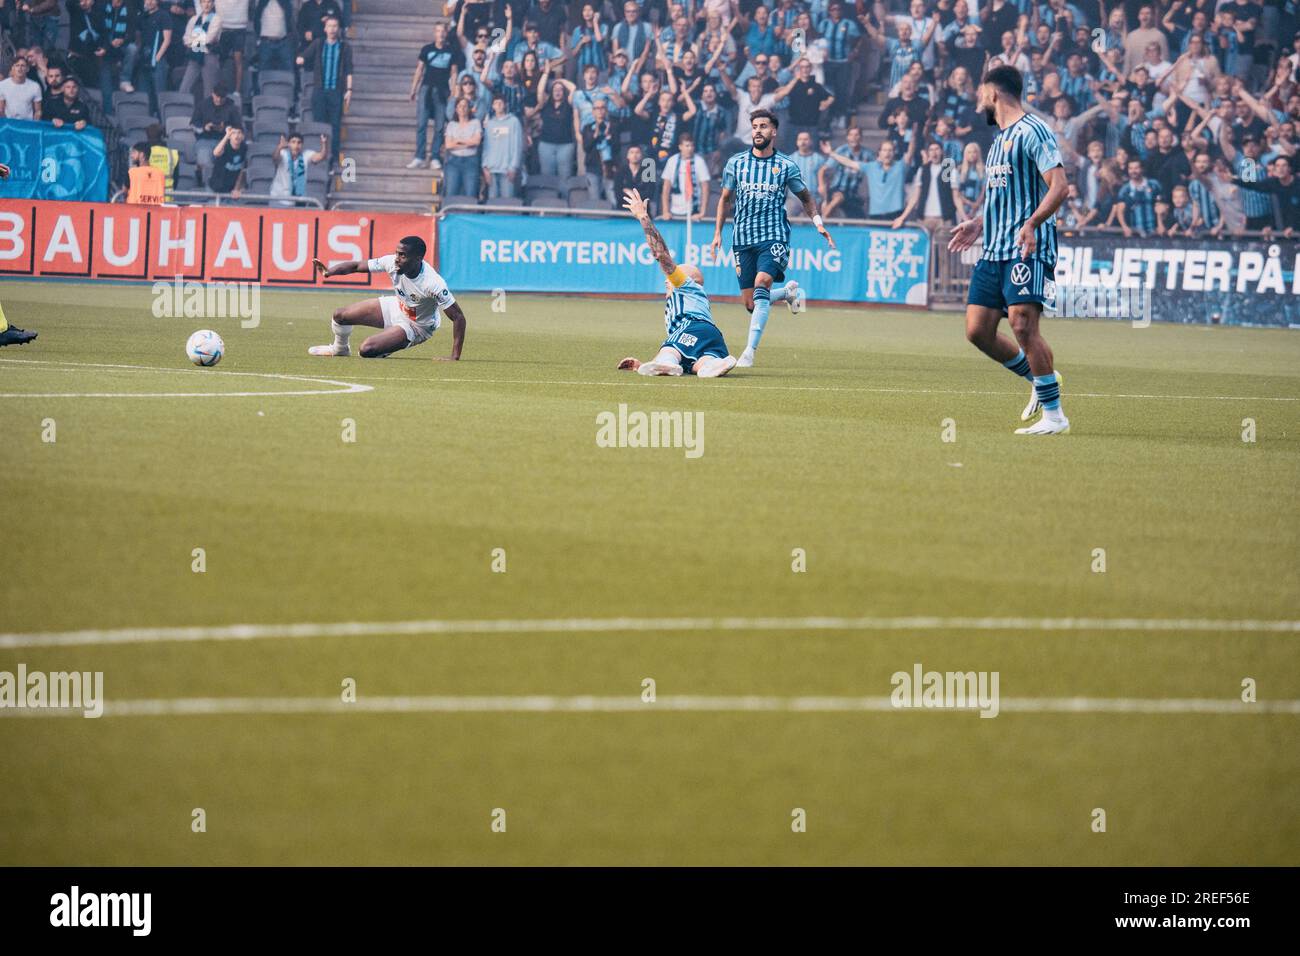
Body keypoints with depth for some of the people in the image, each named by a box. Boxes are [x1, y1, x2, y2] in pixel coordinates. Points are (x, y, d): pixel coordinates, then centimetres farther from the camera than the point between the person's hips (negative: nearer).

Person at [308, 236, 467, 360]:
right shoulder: (392, 262, -23)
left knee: (367, 350, -24)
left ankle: (386, 352, 14)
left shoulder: (432, 283, -37)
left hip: (416, 326, -6)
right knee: (340, 315, 5)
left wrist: (455, 357, -36)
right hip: (396, 306, 6)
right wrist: (329, 272, -31)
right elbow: (357, 266, -12)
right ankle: (340, 348, 39)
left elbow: (458, 317, -33)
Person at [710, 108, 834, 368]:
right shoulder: (736, 163, 6)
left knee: (762, 282, -27)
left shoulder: (786, 166, 3)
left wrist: (818, 222, -1)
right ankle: (787, 293, 36)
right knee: (750, 304, 1)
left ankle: (751, 349, -27)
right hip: (743, 238, 3)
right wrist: (718, 233, 10)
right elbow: (725, 199, 17)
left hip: (774, 236, -3)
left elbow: (806, 197, 15)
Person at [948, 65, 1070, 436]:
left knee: (1023, 323, -18)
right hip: (993, 251, 9)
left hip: (1027, 249, -9)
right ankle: (1040, 379, 21)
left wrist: (1031, 223, -30)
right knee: (978, 331, 3)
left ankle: (1054, 414, -12)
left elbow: (1059, 186, -18)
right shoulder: (1000, 138, 21)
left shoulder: (1032, 131, -8)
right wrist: (979, 224, 27)